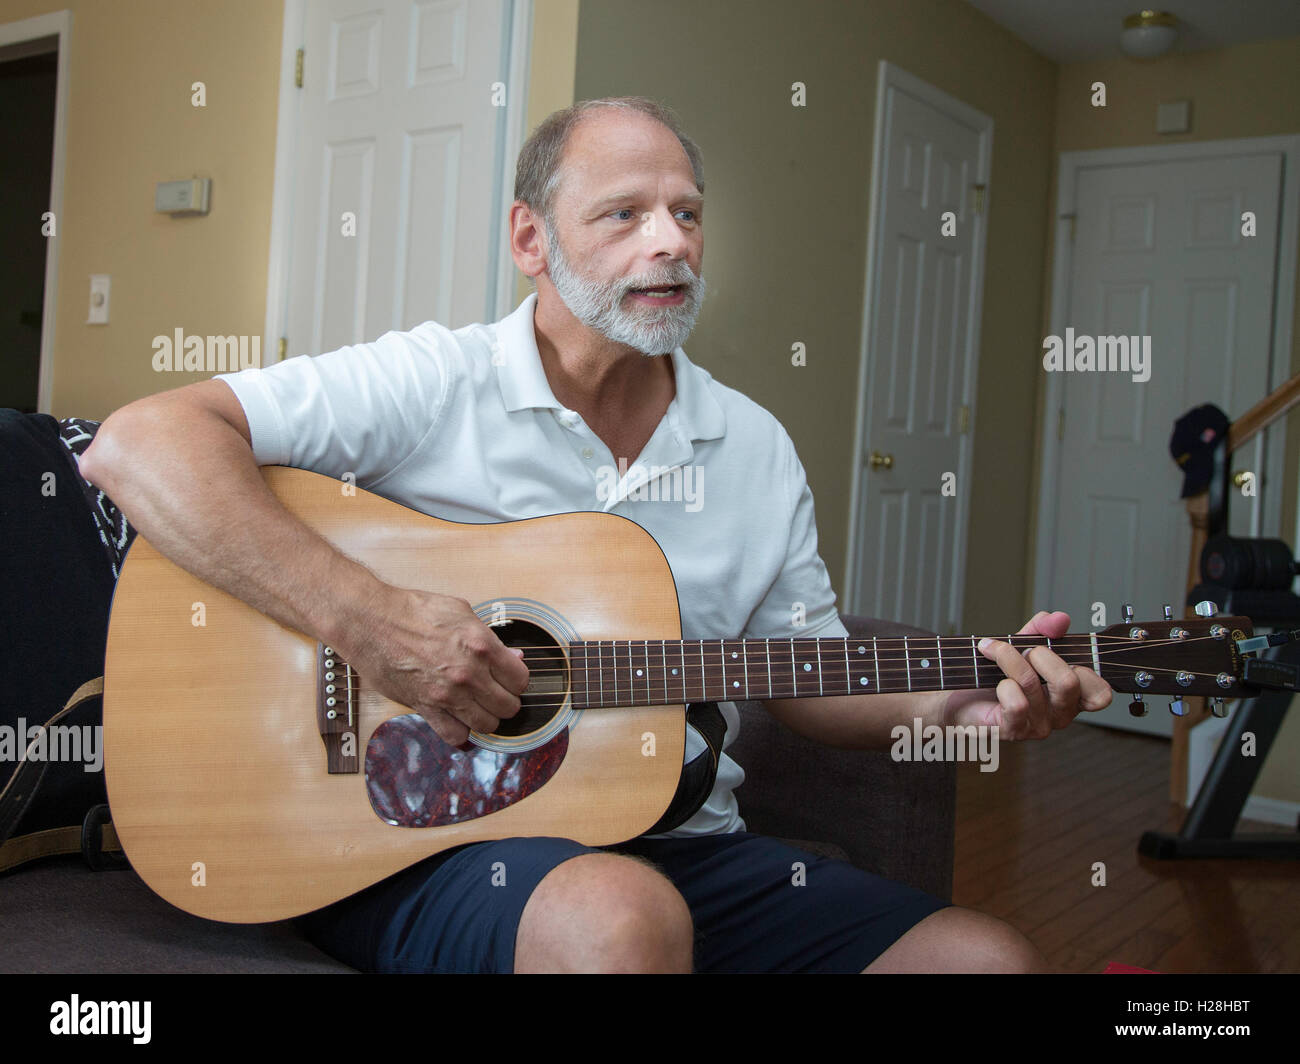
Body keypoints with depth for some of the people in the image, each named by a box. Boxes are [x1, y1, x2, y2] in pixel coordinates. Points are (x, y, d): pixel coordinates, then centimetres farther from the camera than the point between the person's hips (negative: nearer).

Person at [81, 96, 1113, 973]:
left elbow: (811, 683, 15)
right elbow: (137, 443, -16)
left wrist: (952, 701, -4)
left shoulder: (757, 448, 9)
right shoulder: (434, 383, -7)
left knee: (993, 957, -10)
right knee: (619, 915, -38)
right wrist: (365, 618, -25)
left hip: (680, 846, 5)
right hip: (424, 840, -4)